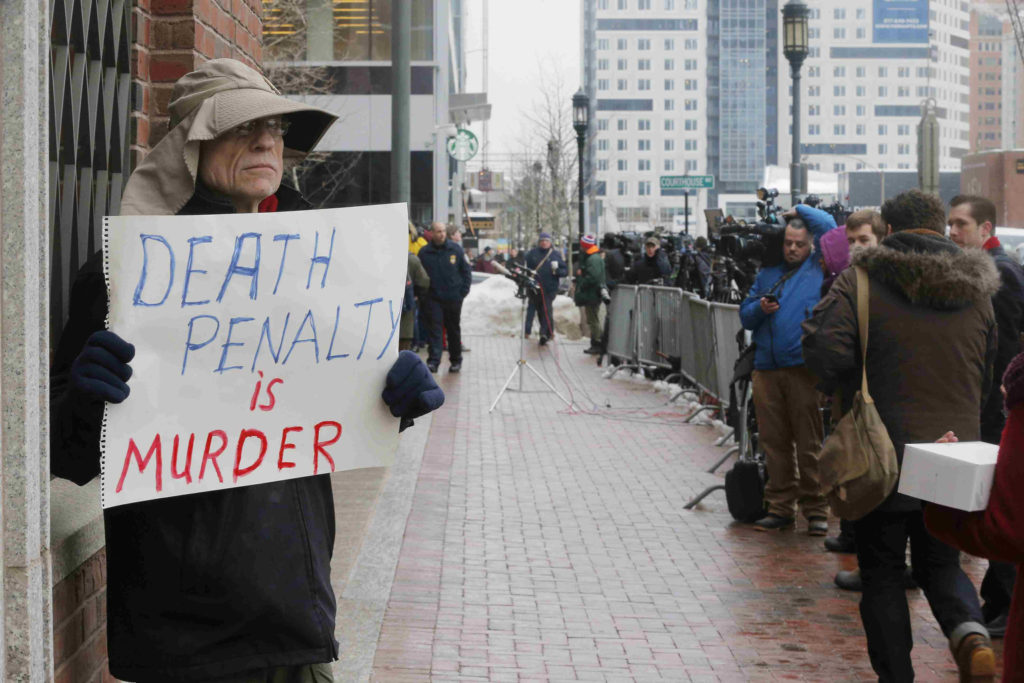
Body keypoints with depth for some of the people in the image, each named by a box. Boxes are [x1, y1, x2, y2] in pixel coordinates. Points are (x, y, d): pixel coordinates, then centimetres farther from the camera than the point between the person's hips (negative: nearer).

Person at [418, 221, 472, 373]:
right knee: (434, 329, -8)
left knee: (453, 330, 12)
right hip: (433, 298, -1)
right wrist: (422, 294, -6)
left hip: (453, 298, 1)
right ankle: (433, 360, -12)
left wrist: (463, 291, -2)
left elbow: (466, 271, 5)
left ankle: (456, 360, 24)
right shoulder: (424, 252, -2)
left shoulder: (455, 249, 0)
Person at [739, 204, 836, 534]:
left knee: (809, 443, -3)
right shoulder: (767, 274, 20)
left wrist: (799, 210, 11)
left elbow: (827, 225, -4)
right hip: (766, 368, 4)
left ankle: (815, 509, 3)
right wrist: (759, 308, -1)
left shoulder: (819, 266, 7)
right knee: (773, 442, 6)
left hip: (804, 368, -4)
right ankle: (780, 506, 14)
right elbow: (745, 316, 21)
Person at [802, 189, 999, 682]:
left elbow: (825, 352, -19)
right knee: (940, 563, 19)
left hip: (885, 455, -3)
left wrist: (855, 389, 1)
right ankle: (970, 632, -9)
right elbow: (986, 375, 12)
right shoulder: (977, 290, 6)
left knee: (882, 572, 11)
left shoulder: (862, 280, -8)